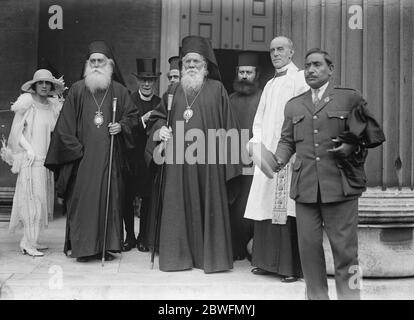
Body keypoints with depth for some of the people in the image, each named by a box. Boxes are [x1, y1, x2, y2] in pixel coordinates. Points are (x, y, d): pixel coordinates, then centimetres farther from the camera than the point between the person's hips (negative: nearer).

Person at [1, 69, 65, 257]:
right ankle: (28, 243, 0)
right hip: (30, 158, -6)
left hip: (46, 159, 6)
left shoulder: (53, 106, 10)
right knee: (33, 199, -6)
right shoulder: (27, 102, -5)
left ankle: (30, 241, 18)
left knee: (43, 199, 9)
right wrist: (28, 149, -12)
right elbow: (17, 130, -4)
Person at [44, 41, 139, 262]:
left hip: (110, 156, 1)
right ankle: (82, 246, 7)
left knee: (109, 198, 2)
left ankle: (106, 246, 11)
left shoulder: (119, 91, 9)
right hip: (83, 156, -1)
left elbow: (132, 116, 14)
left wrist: (121, 126, -6)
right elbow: (65, 124, 3)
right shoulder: (77, 90, 5)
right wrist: (75, 148, -6)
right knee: (82, 199, -2)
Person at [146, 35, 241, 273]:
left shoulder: (217, 89, 3)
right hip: (179, 160, 3)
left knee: (209, 205, 2)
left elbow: (227, 126, 1)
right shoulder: (175, 90, 13)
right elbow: (158, 116, 21)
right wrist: (160, 128, -1)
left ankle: (211, 255, 14)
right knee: (180, 206, 5)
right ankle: (180, 254, 15)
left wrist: (225, 155, -6)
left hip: (208, 160, -3)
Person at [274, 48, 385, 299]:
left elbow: (375, 135, 7)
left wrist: (353, 148, -10)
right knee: (309, 246, 7)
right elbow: (287, 141, 18)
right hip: (305, 187, 3)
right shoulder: (294, 105, 18)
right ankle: (316, 295, 21)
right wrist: (279, 159, -1)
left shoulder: (351, 98, 6)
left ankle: (349, 294, 17)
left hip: (341, 185, -3)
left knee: (345, 248, 2)